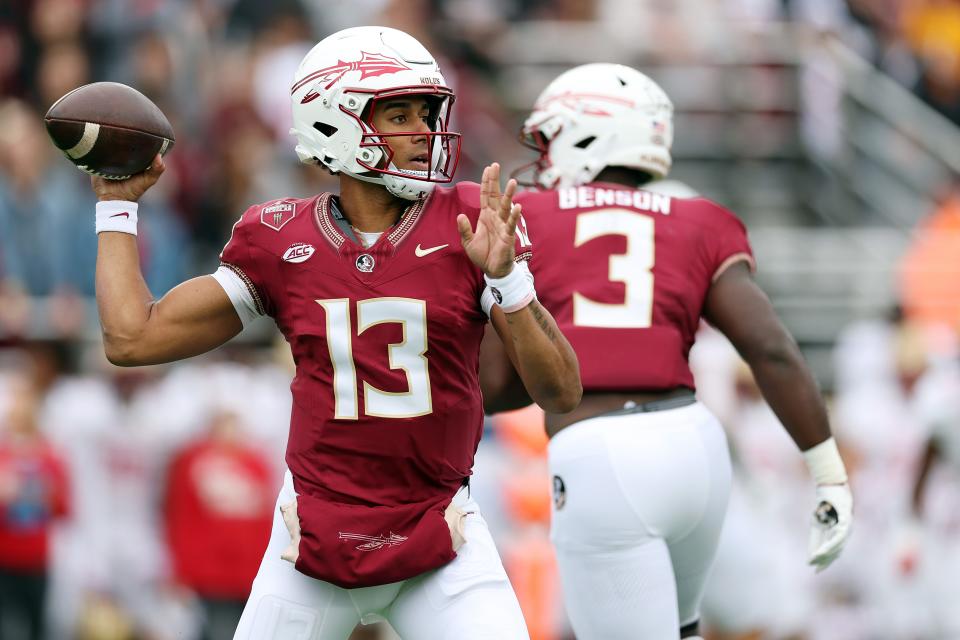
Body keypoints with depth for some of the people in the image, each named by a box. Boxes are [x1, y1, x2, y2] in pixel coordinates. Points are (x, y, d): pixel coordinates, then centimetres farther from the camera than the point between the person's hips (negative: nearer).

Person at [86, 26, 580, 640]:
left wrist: (507, 277, -22)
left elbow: (562, 393, -8)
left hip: (441, 546, -1)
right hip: (317, 537, 1)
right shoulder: (281, 240, -1)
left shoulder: (468, 225, -5)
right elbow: (133, 339, 5)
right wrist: (118, 206, 11)